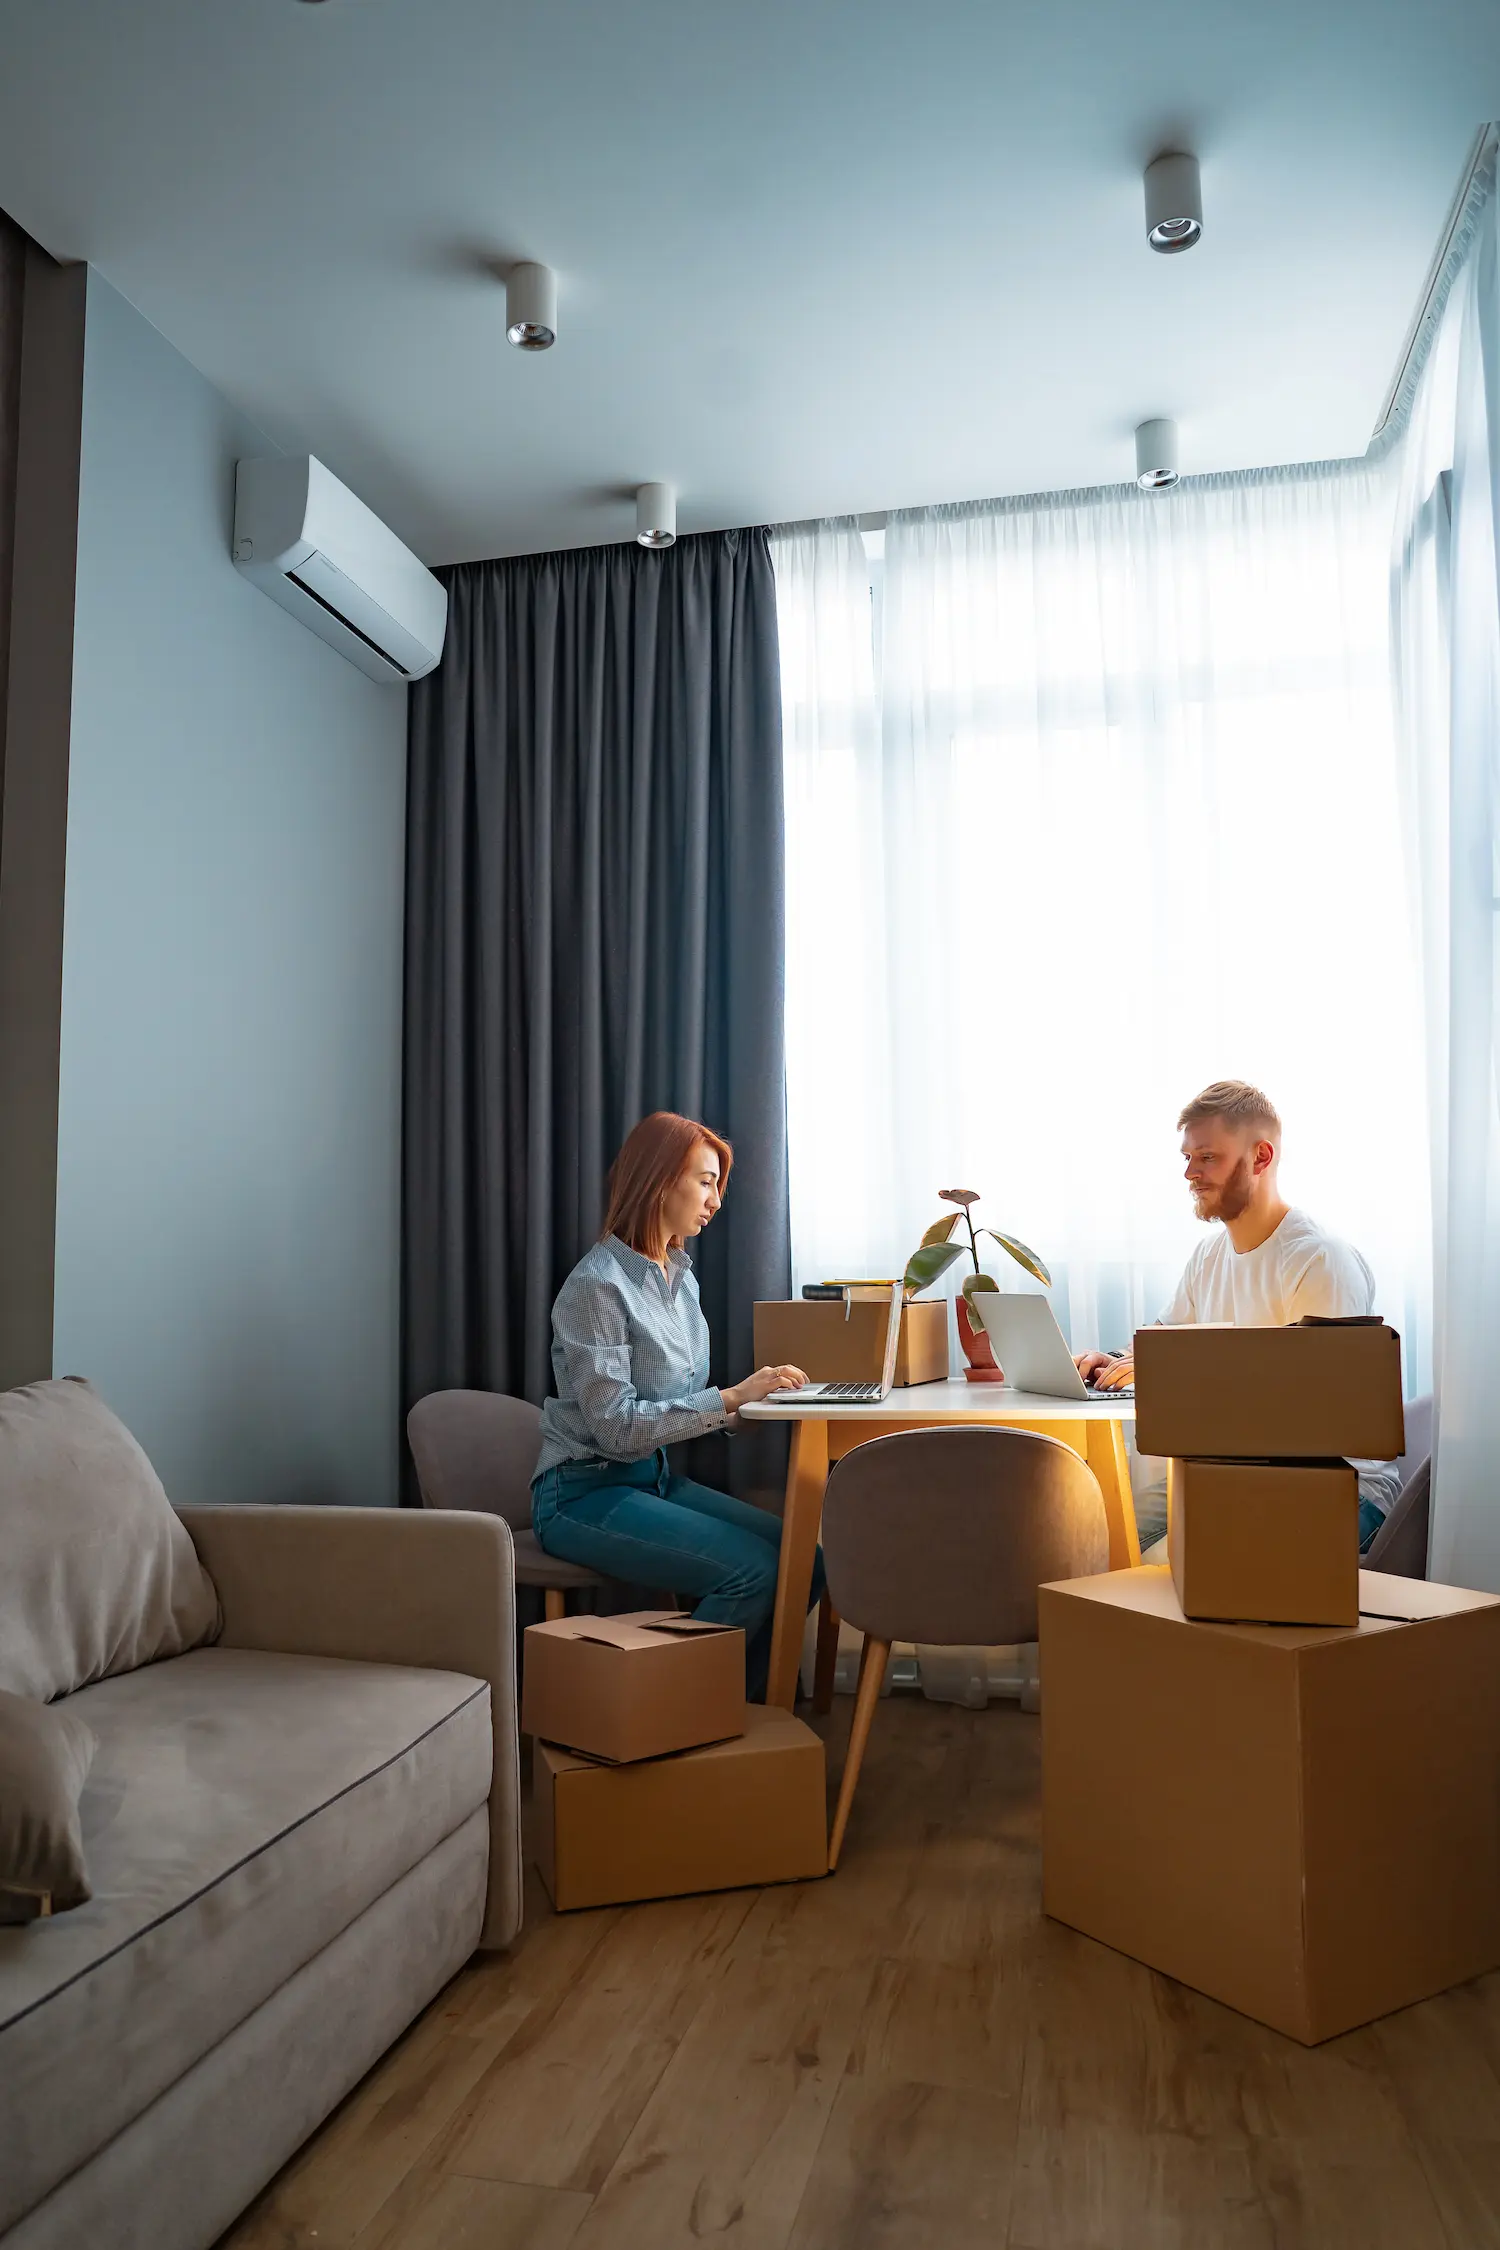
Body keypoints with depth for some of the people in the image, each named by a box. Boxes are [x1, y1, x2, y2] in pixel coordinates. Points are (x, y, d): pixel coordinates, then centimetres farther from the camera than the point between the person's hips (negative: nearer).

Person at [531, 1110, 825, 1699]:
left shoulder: (680, 1276, 9)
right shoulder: (597, 1285, -17)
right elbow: (615, 1426, -22)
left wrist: (743, 1404, -5)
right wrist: (731, 1397, -23)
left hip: (654, 1479, 8)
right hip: (585, 1494, -8)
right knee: (753, 1572, -23)